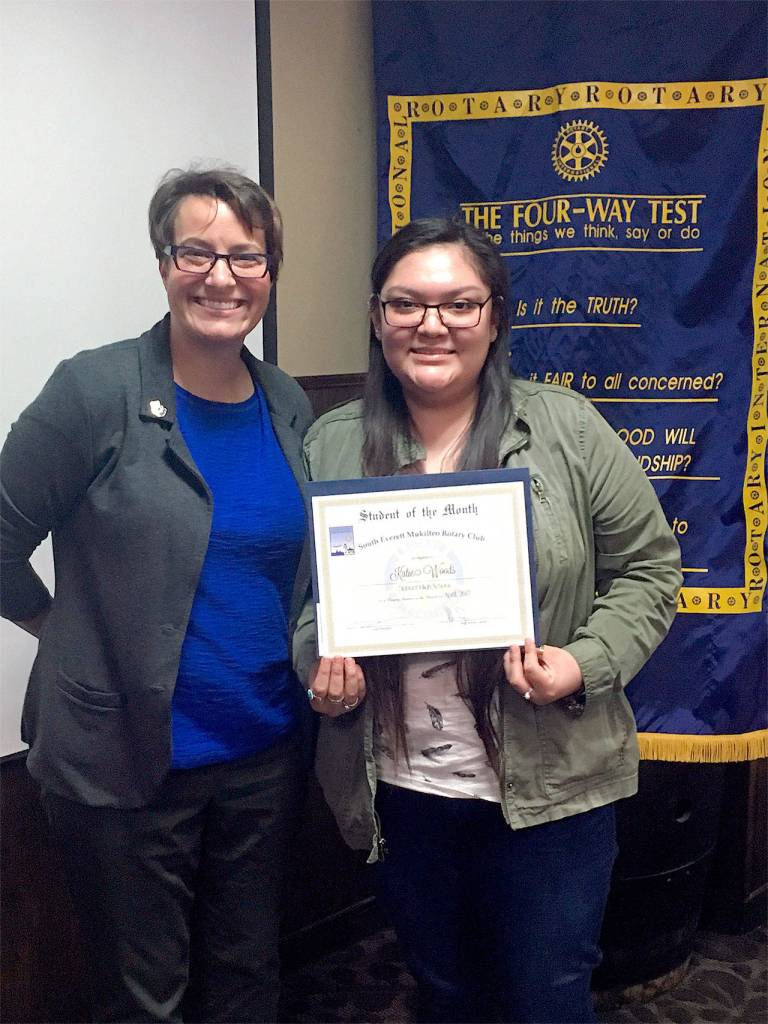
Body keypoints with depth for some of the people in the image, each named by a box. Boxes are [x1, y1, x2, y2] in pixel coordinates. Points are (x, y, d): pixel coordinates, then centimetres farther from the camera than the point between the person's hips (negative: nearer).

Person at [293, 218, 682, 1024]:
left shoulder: (566, 429, -6)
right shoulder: (329, 445, 0)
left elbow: (646, 569, -1)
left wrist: (587, 665, -16)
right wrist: (319, 665, -11)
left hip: (548, 789, -2)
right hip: (398, 792, 2)